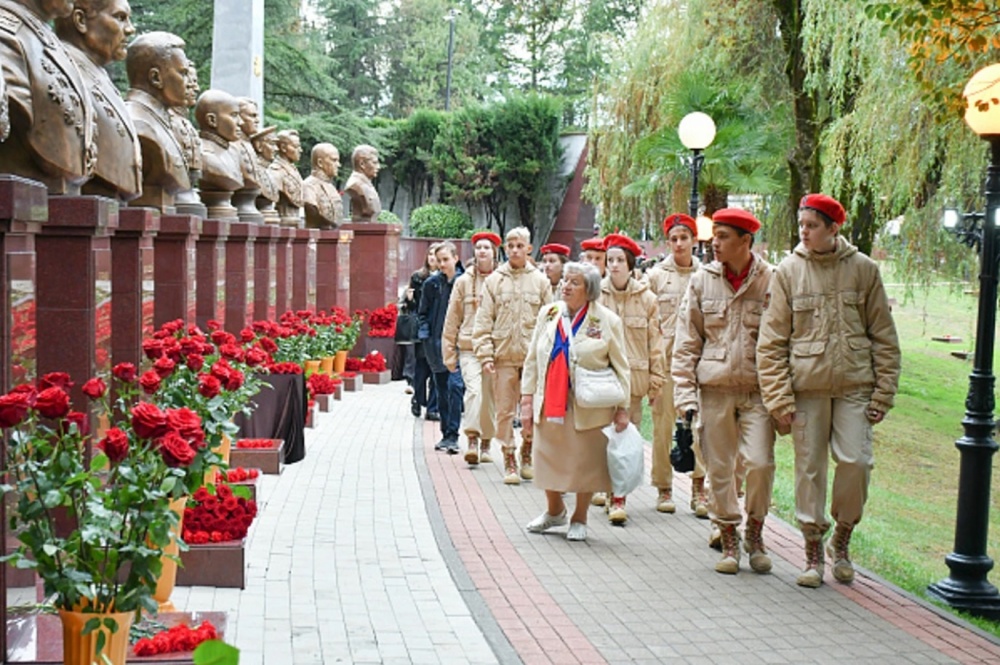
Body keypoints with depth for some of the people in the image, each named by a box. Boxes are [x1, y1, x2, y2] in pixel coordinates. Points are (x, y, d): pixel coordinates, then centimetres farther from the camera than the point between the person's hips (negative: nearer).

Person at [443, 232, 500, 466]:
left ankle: (486, 444, 19)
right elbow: (452, 320, 9)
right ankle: (472, 441, -17)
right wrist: (449, 353, 7)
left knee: (491, 398, 6)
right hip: (470, 348, 0)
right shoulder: (463, 282, 6)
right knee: (474, 391, -18)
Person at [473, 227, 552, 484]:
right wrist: (485, 355, -5)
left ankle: (528, 454, 22)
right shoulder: (494, 281, 6)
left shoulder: (540, 280, 7)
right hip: (503, 356, 0)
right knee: (505, 410, 3)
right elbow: (483, 322, 3)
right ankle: (509, 460, 14)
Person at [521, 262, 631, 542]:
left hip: (588, 408, -4)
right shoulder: (548, 314, 5)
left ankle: (579, 519, 25)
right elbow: (532, 359, 9)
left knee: (586, 463, 6)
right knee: (547, 459, 13)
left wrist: (622, 408, -6)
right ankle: (554, 510, 37)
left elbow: (620, 367, -2)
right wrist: (527, 399, 4)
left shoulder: (607, 321, -6)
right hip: (549, 404, 4)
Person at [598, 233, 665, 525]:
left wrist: (655, 380, 6)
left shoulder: (646, 298, 4)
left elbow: (655, 343, 8)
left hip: (634, 377, 1)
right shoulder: (596, 295, 2)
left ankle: (617, 496, 6)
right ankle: (616, 497, 3)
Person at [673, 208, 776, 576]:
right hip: (714, 389, 2)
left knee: (760, 463, -10)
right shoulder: (702, 280, 5)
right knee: (719, 469, 5)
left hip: (757, 389, -2)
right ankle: (729, 540, 22)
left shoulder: (772, 280, -1)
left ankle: (755, 534, 14)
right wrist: (685, 395, 0)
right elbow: (686, 343, 7)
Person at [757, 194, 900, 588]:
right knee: (809, 466, 4)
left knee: (856, 460, -7)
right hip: (807, 386, 0)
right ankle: (813, 551, 18)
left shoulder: (863, 269, 1)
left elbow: (884, 337, 5)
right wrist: (779, 397, -6)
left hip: (854, 385, 0)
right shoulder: (788, 271, 1)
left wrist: (883, 393, -1)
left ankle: (842, 540, 18)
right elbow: (772, 341, 1)